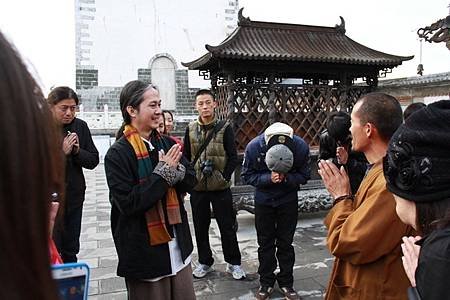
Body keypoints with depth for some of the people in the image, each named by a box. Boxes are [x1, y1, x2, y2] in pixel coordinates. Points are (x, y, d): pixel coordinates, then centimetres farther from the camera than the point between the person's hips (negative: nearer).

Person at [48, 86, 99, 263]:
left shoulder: (80, 126, 1)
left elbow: (94, 161, 2)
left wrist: (78, 151, -16)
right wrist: (61, 152, -22)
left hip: (74, 195, 4)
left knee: (71, 249, 16)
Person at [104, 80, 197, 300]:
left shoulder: (166, 144, 4)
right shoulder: (117, 154, -13)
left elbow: (191, 181, 4)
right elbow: (128, 203, -19)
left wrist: (175, 170, -16)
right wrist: (163, 173, -20)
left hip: (176, 245, 5)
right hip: (144, 251, -5)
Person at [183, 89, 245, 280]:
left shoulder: (224, 128, -3)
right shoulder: (191, 129, 5)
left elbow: (233, 157, -4)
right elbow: (186, 157, 8)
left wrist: (225, 177, -12)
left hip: (220, 187, -3)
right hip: (197, 187, 3)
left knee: (227, 227, 7)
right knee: (200, 227, 13)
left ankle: (233, 263, 23)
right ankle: (205, 262, 31)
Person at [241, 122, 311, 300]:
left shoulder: (301, 147, -26)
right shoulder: (254, 147, -27)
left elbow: (304, 175, -12)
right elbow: (247, 175, -15)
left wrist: (286, 178, -31)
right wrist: (268, 178, -31)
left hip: (288, 200, 0)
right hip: (263, 200, 0)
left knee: (285, 242, 9)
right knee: (265, 243, 9)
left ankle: (286, 283, 26)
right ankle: (266, 282, 26)